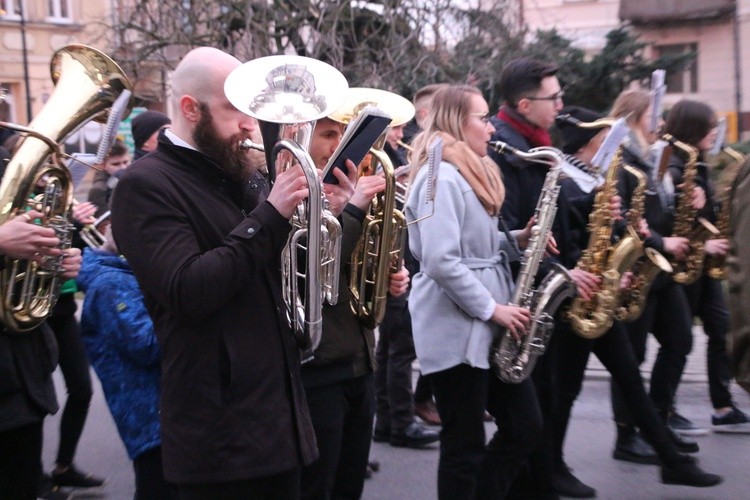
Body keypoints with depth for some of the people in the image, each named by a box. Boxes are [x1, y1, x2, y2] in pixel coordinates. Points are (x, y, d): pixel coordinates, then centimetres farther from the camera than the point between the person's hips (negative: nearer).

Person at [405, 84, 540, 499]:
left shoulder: (472, 173, 15)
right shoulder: (441, 177, -16)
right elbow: (441, 262, -24)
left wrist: (517, 240, 5)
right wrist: (492, 308, -19)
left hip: (486, 328, 10)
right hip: (457, 330, -10)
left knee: (525, 427, 13)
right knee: (465, 447, 2)